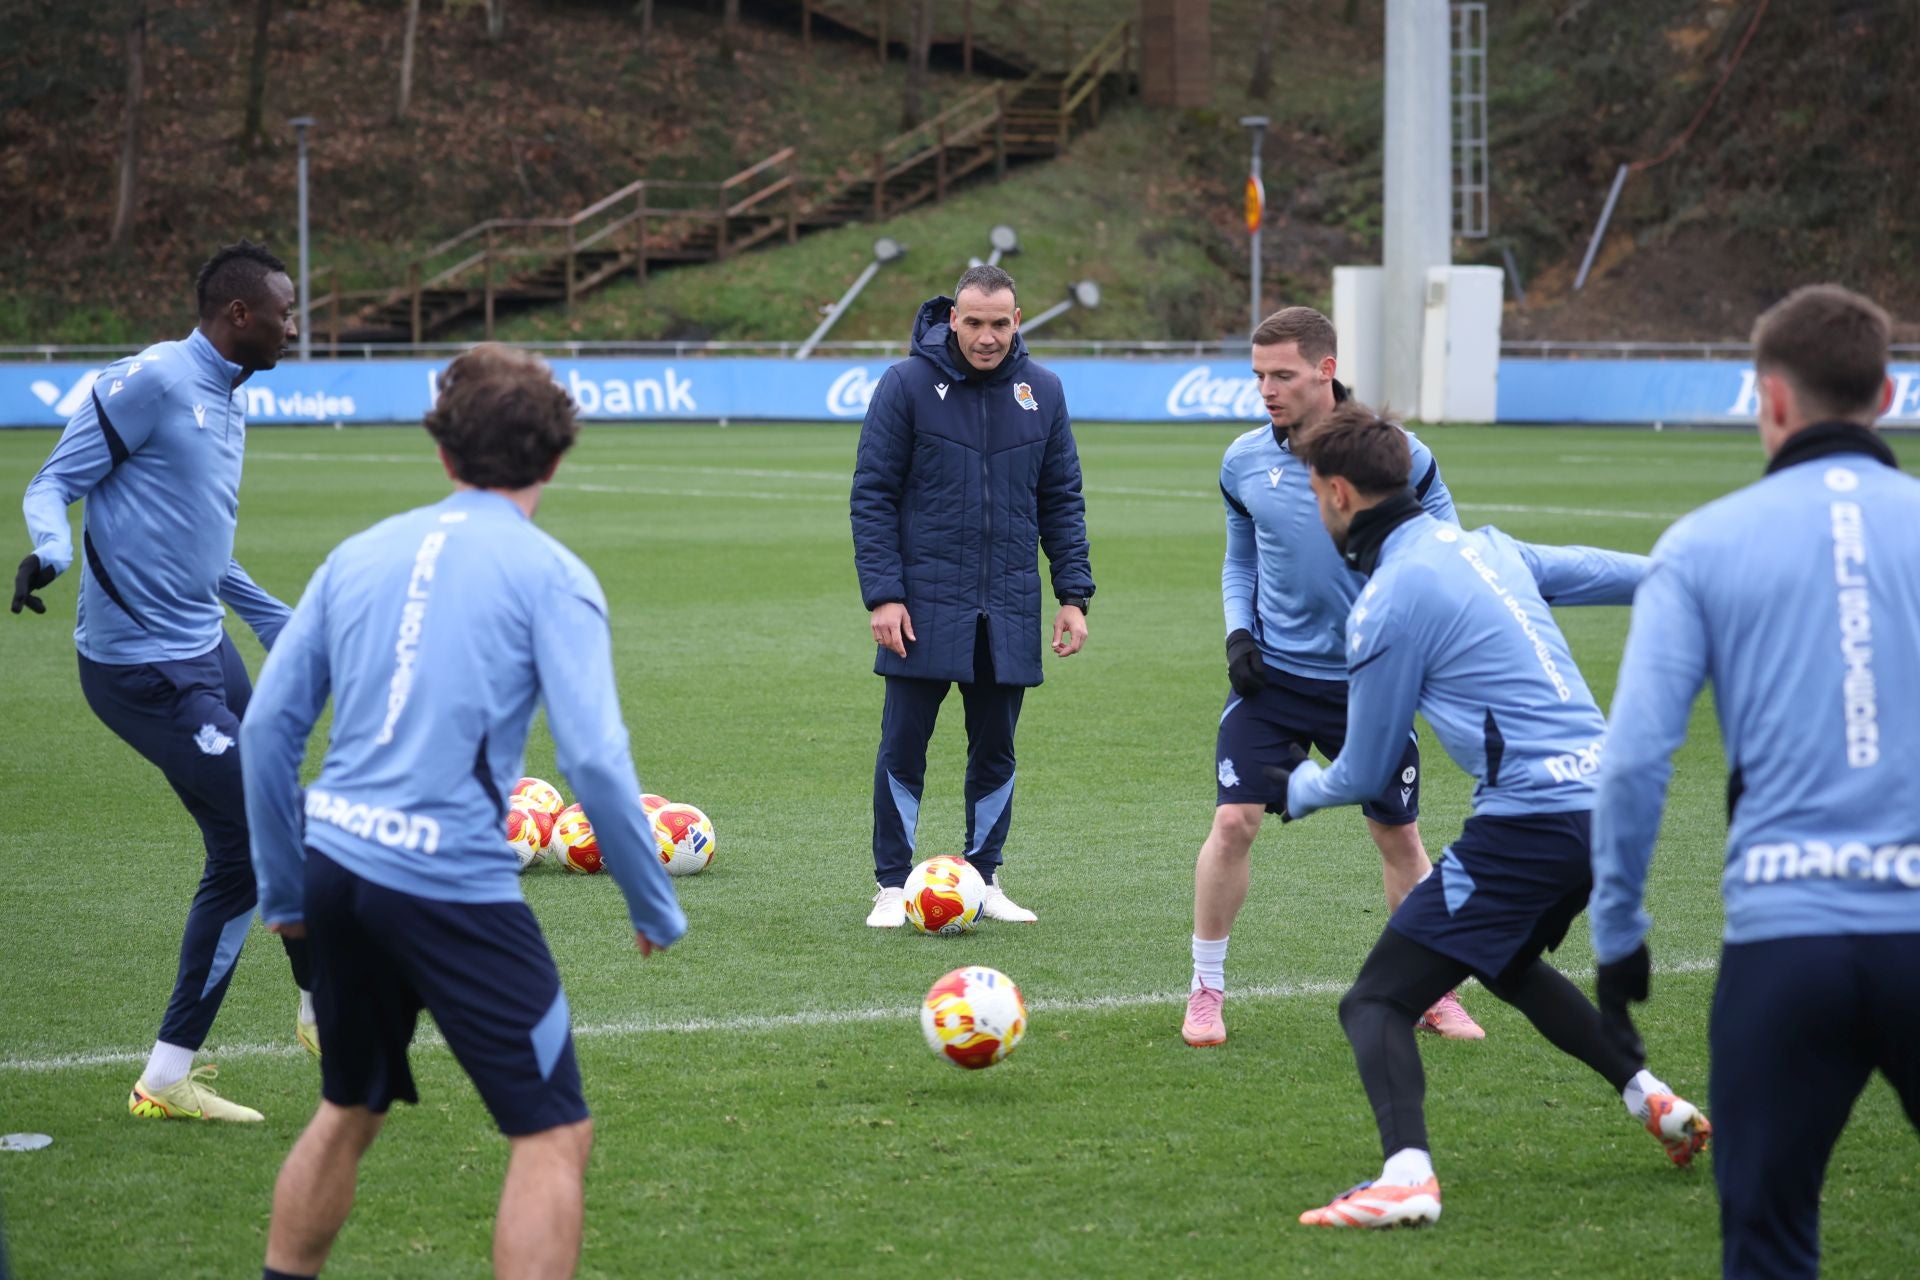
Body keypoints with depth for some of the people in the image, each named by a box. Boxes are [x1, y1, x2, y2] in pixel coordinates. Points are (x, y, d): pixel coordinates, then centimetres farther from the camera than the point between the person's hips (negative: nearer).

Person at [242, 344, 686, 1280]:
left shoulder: (361, 555, 11)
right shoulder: (549, 574, -4)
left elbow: (267, 727, 11)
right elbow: (594, 760, -12)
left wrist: (284, 889, 20)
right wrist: (655, 910, -1)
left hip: (337, 862, 6)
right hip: (452, 885, -6)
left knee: (348, 1113, 26)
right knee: (554, 1136, 1)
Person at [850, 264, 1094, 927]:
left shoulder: (1042, 391, 5)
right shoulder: (907, 385, -5)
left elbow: (1063, 499, 11)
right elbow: (872, 495, -4)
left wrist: (1073, 594, 3)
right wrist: (882, 593, -12)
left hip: (1009, 610, 3)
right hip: (924, 605, -3)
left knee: (996, 748, 8)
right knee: (904, 745, 0)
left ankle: (984, 879, 20)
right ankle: (893, 886, 8)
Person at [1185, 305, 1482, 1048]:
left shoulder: (1395, 453, -9)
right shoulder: (1245, 462, -1)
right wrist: (1238, 632, -1)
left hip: (1372, 679, -1)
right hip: (1272, 674, 1)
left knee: (1399, 835, 8)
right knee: (1234, 820, -12)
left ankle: (1434, 993, 25)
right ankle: (1206, 989, 3)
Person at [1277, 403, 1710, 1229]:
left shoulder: (1388, 602, -9)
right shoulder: (1485, 547, 13)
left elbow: (1364, 773, 0)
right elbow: (1598, 571, 29)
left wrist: (1299, 788, 22)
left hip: (1530, 821, -9)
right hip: (1603, 798, 9)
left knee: (1375, 1004, -7)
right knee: (1507, 964, 35)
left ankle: (1406, 1175, -30)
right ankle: (1653, 1100, 35)